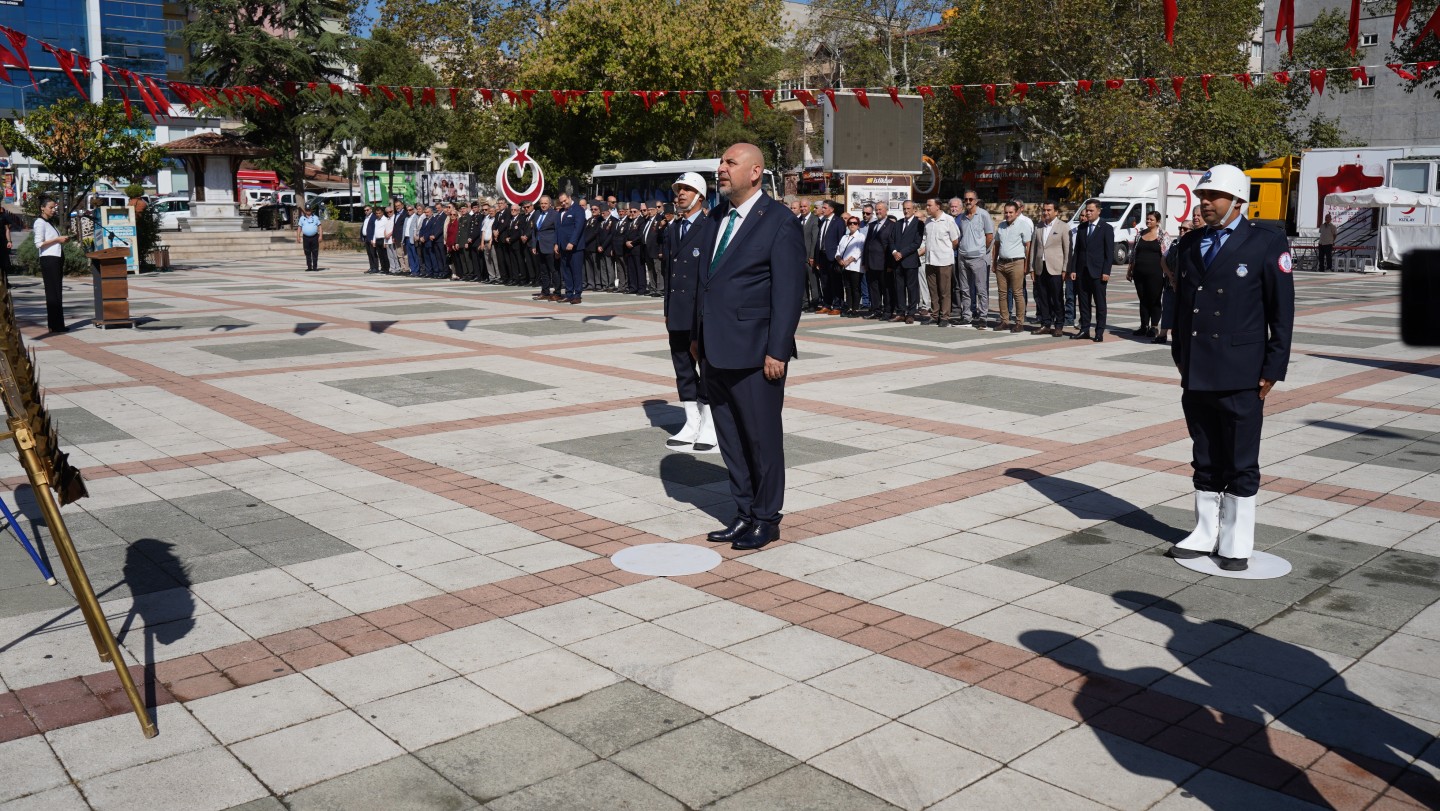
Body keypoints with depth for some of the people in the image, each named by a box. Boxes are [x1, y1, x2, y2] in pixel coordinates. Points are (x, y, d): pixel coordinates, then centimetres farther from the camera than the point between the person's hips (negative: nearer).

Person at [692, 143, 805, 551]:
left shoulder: (780, 224, -9)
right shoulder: (717, 217, 13)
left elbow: (789, 292, -12)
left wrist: (777, 351, -16)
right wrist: (697, 334, 14)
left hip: (754, 354, -7)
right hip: (715, 351, 7)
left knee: (762, 438, 5)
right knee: (730, 439, 14)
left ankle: (766, 519, 19)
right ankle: (744, 513, 27)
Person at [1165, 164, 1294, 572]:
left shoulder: (1267, 244, -5)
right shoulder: (1189, 244, 10)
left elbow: (1282, 313, -5)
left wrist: (1272, 370, -8)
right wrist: (1180, 356, 11)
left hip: (1240, 378, -5)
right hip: (1195, 375, 5)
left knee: (1240, 465, 5)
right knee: (1205, 462, 14)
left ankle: (1236, 544, 16)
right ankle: (1205, 533, 25)